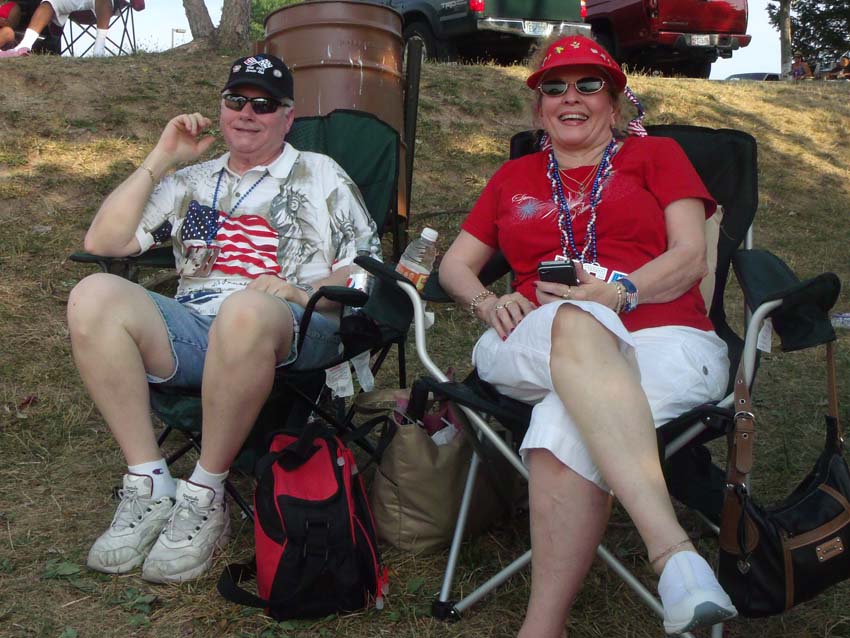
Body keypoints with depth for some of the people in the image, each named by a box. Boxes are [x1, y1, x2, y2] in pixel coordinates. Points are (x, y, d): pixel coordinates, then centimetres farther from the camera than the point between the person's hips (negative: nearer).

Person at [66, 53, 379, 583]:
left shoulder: (320, 175, 18)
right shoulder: (193, 182, 27)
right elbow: (102, 242, 16)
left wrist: (304, 292, -12)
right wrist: (161, 160, 13)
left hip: (292, 337, -3)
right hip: (192, 331, 4)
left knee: (245, 310, -40)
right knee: (94, 295, -25)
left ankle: (205, 496, -23)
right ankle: (149, 485, -20)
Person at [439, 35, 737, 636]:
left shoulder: (656, 153, 20)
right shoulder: (514, 177, 28)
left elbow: (691, 257, 6)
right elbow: (455, 264, 22)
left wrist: (617, 291, -14)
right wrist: (488, 301, -2)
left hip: (663, 338, -1)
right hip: (534, 346, 2)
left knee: (565, 427, -37)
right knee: (577, 325, -39)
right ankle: (675, 552, -48)